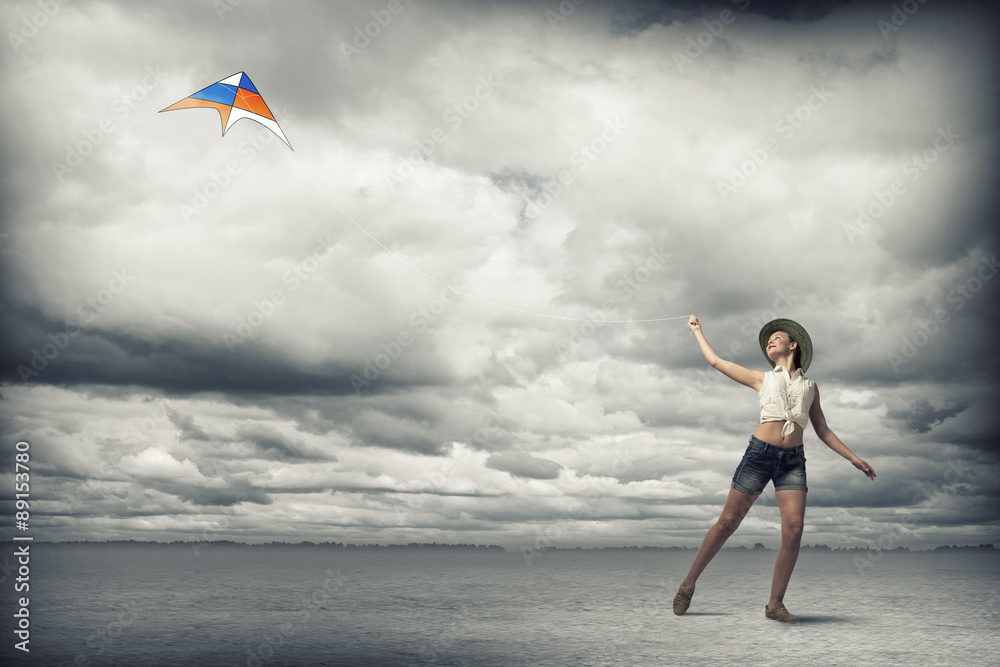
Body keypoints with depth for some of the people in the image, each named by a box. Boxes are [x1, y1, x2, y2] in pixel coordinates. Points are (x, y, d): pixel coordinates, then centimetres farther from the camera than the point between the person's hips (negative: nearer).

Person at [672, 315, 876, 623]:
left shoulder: (810, 386, 19)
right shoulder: (762, 379, 16)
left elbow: (823, 431, 22)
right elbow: (715, 360, 19)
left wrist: (853, 458, 16)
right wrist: (697, 329, 30)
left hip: (793, 461, 2)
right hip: (760, 453, -1)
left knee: (794, 530, -12)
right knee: (727, 522, -1)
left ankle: (775, 603, -1)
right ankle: (688, 584, 11)